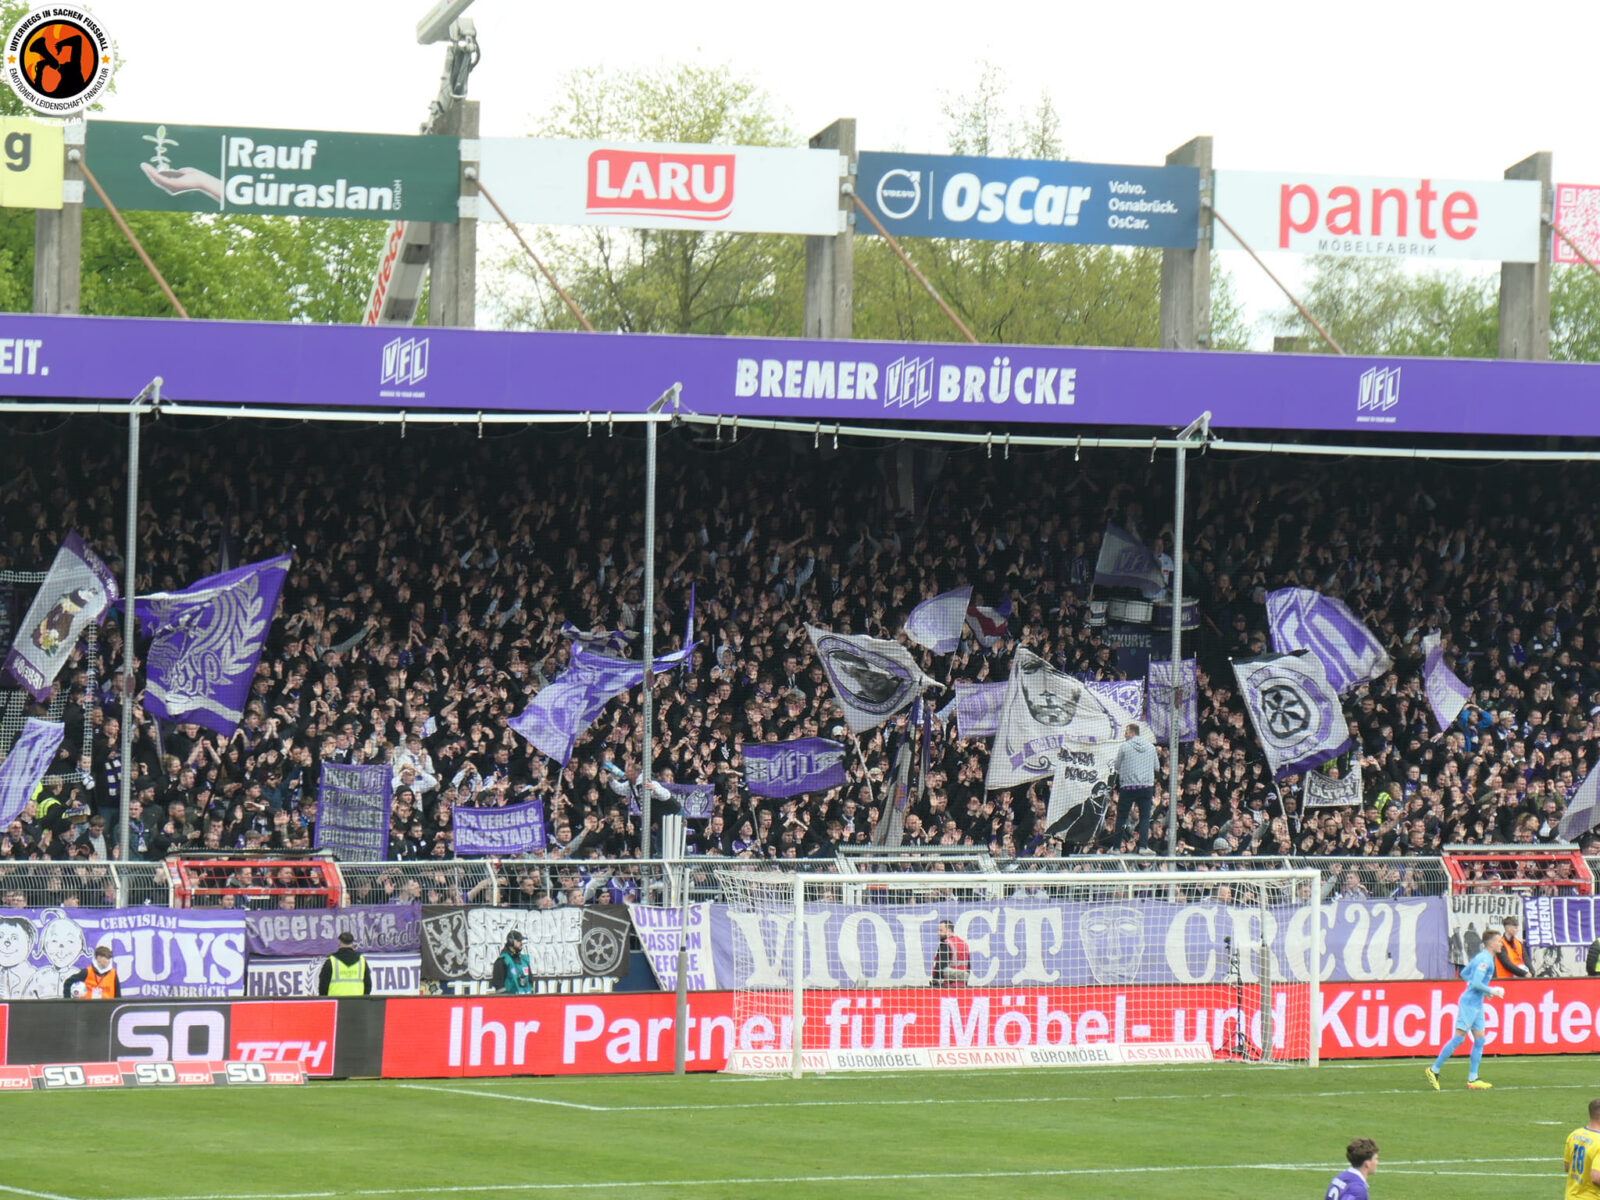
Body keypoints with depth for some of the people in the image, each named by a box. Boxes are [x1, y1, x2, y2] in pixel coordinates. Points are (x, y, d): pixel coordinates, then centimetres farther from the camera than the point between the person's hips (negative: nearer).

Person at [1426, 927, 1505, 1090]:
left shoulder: (1482, 957, 15)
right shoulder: (1484, 960, -16)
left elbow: (1464, 973, 25)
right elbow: (1476, 983, -23)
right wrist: (1491, 991, -11)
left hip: (1477, 1005, 10)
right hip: (1469, 1003, -10)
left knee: (1479, 1040, 6)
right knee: (1459, 1038, -10)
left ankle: (1472, 1079, 6)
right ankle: (1434, 1070, -3)